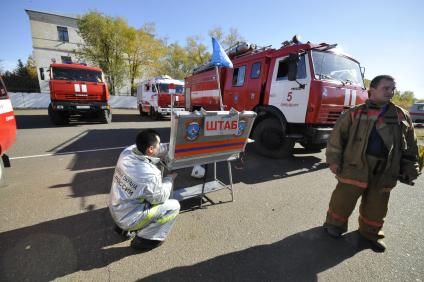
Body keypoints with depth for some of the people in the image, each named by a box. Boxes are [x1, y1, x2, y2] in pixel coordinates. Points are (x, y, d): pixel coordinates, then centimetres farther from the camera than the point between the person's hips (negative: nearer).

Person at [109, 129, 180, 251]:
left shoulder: (128, 151, -15)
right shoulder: (149, 175, -34)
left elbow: (157, 150, 2)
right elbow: (160, 198, -15)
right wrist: (170, 179, -3)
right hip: (128, 217, -7)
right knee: (174, 206, -1)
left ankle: (123, 227, 26)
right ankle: (143, 239, 9)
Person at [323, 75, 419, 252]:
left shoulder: (402, 116, 9)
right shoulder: (354, 113, -2)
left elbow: (410, 146, 14)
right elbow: (337, 136, -4)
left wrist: (410, 170, 10)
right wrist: (334, 160, -8)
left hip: (385, 172, 4)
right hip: (355, 167, -4)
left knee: (376, 206, 15)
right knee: (343, 199, 2)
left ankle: (370, 233, 37)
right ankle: (335, 224, 26)